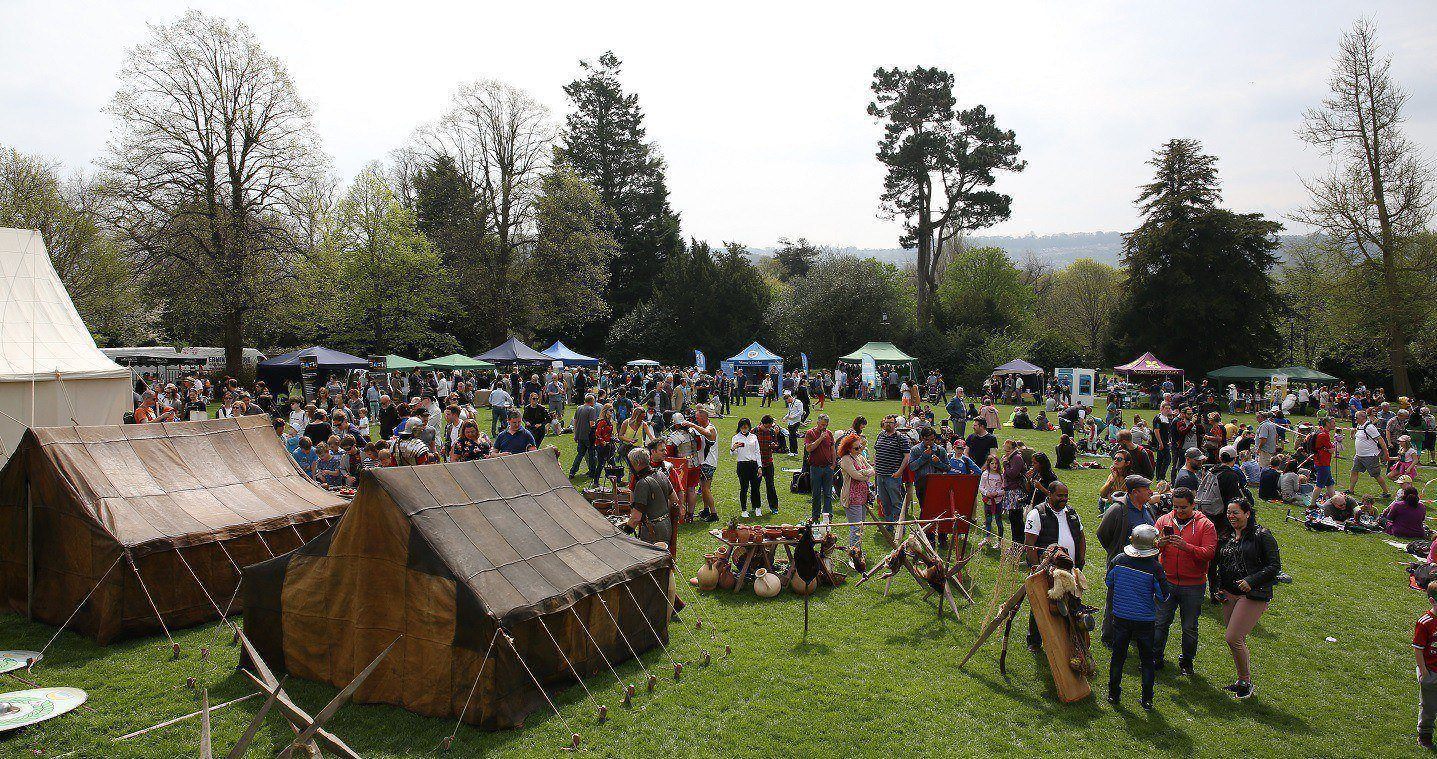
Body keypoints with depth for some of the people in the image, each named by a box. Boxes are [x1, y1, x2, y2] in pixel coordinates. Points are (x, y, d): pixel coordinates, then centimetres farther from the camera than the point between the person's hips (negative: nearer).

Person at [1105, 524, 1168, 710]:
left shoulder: (1118, 560, -7)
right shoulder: (1154, 567, -16)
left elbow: (1109, 585, 7)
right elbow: (1163, 596, -8)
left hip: (1120, 617, 2)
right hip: (1146, 621, -2)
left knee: (1118, 655, 15)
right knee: (1147, 659, 13)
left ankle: (1113, 694, 22)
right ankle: (1147, 699, 18)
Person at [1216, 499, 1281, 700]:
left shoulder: (1261, 535, -8)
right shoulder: (1226, 537, 12)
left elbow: (1275, 566, -10)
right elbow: (1221, 565, 23)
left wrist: (1251, 581, -20)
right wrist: (1219, 587, 9)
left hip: (1253, 595, -7)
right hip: (1229, 594, 7)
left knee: (1232, 638, -12)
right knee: (1238, 640, 13)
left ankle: (1246, 682, 5)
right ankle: (1243, 681, 26)